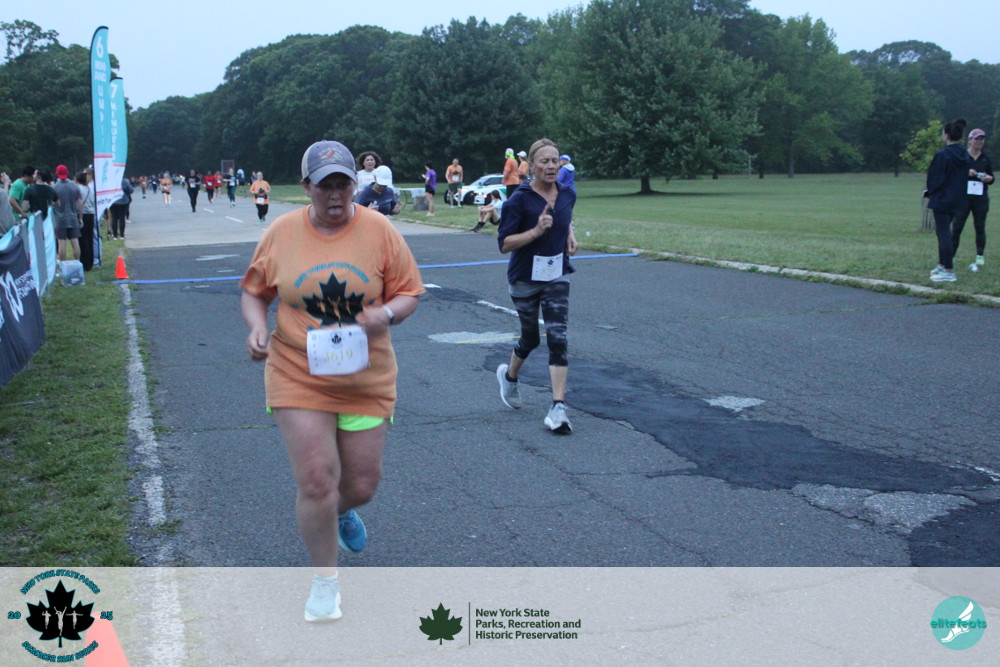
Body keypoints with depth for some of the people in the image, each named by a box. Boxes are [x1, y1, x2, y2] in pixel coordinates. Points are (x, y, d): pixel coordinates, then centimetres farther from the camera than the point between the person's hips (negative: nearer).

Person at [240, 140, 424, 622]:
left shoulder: (380, 231, -4)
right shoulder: (280, 234, -2)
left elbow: (409, 293, 1)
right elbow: (253, 293, 9)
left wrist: (388, 313, -21)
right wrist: (256, 327, -11)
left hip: (366, 381, 1)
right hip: (298, 379, -1)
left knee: (361, 485, 9)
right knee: (315, 480, -7)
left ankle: (341, 512, 49)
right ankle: (325, 580, 16)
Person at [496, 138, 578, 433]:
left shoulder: (567, 195, 1)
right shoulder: (520, 199, -14)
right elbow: (504, 243, -16)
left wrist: (570, 235, 4)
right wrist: (537, 230, -27)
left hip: (557, 275, 3)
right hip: (525, 277, -3)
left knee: (557, 337, -10)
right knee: (531, 338, 12)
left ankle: (558, 408, -12)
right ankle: (509, 375, 45)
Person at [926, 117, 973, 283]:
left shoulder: (943, 155, -18)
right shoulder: (966, 156, 6)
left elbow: (935, 177, -14)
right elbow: (966, 176, 13)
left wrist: (929, 192, 4)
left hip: (942, 199, -8)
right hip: (958, 199, 8)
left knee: (944, 233, -4)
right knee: (944, 231, 20)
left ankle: (949, 272, -3)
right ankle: (942, 264, 29)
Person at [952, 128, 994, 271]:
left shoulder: (986, 159, 9)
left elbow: (991, 178, 14)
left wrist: (988, 178, -8)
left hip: (981, 197, 3)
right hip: (963, 196, -2)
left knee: (980, 228, 4)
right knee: (956, 227, -5)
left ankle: (979, 259, 8)